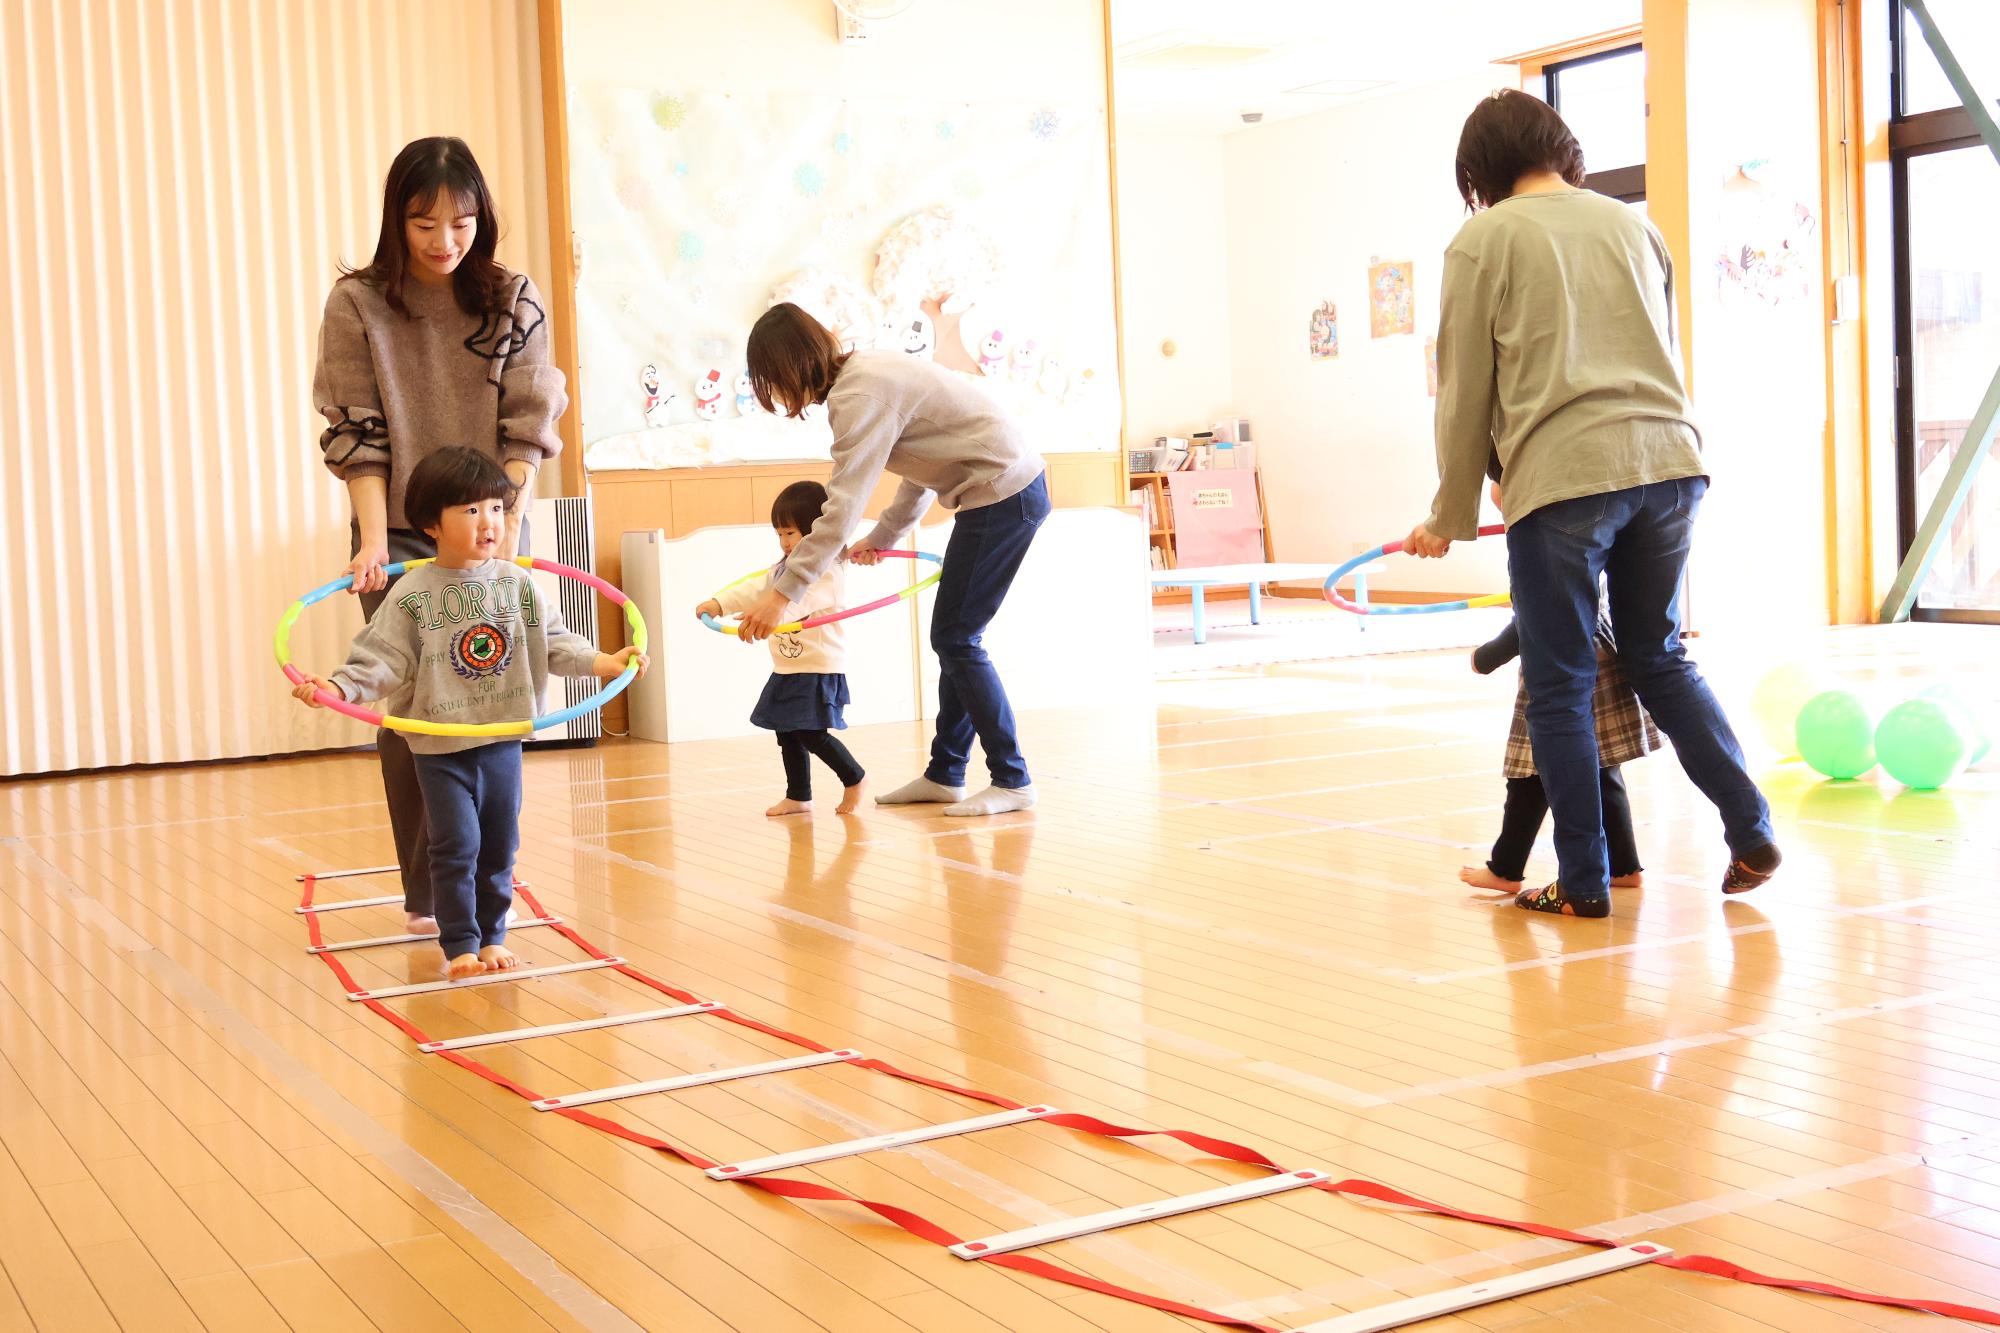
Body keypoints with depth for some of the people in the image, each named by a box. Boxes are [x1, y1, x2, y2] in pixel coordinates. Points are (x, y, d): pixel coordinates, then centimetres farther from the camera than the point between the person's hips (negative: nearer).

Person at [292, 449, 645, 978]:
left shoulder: (516, 583, 1)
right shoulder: (413, 595, -9)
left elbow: (554, 640, 2)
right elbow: (382, 658, -10)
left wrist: (601, 661, -10)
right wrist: (338, 687, -24)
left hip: (503, 739, 3)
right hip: (441, 745, -3)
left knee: (499, 846, 11)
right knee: (456, 847, -3)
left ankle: (492, 936, 24)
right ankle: (459, 945, 8)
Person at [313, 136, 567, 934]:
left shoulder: (513, 302, 0)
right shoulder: (356, 304, -4)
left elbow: (527, 427, -3)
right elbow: (356, 435, -5)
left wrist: (505, 526, -13)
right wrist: (374, 538, -14)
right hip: (399, 536, -1)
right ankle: (427, 896, 6)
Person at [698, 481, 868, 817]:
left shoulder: (828, 571, -16)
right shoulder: (784, 568, 17)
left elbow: (796, 600, -32)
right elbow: (756, 591, 9)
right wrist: (719, 603, -6)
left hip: (819, 669, -9)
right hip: (788, 669, 9)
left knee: (812, 733, -11)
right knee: (787, 733, 11)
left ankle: (855, 779, 10)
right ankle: (798, 797, 21)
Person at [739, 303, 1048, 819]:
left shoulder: (861, 394, -19)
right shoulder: (867, 372, 11)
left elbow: (842, 506, -25)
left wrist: (784, 591, -26)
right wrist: (883, 536, 22)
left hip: (1005, 495, -10)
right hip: (1007, 488, 10)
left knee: (955, 637, -6)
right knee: (953, 636, 13)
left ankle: (1012, 781, 0)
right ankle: (944, 775, 20)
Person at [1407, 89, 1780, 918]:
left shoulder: (1484, 240, 5)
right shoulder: (1633, 225, 19)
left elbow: (1465, 394, 6)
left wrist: (1450, 520, 14)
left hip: (1562, 477, -5)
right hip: (1668, 461, 5)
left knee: (1560, 687, 4)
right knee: (1658, 657, 19)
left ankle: (1583, 885, 9)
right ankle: (1752, 835, 13)